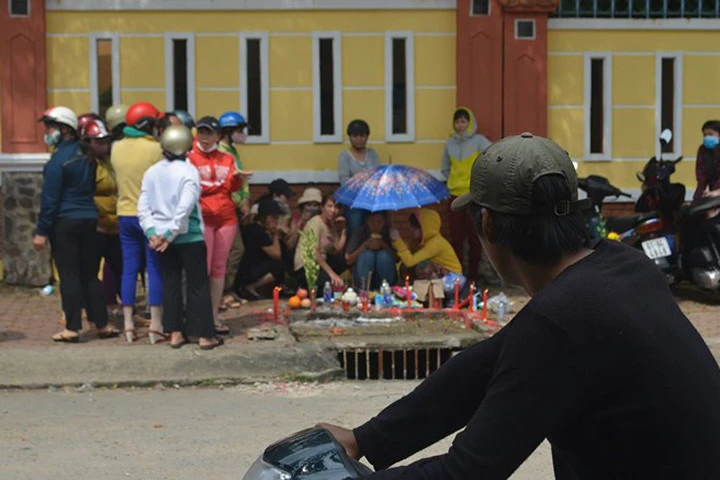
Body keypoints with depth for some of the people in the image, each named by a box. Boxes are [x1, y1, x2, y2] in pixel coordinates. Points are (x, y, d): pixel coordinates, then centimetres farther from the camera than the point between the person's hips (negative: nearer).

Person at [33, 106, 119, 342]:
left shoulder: (59, 159, -13)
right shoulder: (85, 155, 10)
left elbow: (50, 198, -14)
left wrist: (42, 231, -11)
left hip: (64, 223, -7)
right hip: (89, 220, 7)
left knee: (69, 276, -1)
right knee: (89, 275, 12)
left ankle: (73, 329, 2)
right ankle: (102, 324, 13)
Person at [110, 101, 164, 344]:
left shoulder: (117, 148, 4)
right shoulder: (155, 148, -12)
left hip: (125, 214, 5)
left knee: (129, 269, 8)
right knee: (155, 269, 1)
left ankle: (128, 325, 10)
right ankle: (155, 326, 2)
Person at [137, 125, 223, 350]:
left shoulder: (151, 172, 3)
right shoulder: (188, 171, -11)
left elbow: (143, 207, -1)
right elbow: (185, 207, -20)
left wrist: (152, 232, -5)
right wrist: (171, 234, -16)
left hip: (162, 238, 4)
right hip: (189, 237, -4)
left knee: (170, 283, 13)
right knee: (198, 285, 4)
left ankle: (175, 333, 14)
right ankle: (204, 335, 6)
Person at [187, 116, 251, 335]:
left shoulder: (227, 159, 15)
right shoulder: (190, 158, 3)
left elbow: (233, 187, 6)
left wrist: (238, 177, -15)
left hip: (226, 217, 4)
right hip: (202, 217, -4)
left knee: (219, 268, 6)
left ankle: (215, 317, 12)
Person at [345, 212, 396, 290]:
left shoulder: (389, 234, -4)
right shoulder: (360, 233, -4)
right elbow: (349, 260, -8)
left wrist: (383, 246, -22)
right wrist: (365, 245, -19)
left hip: (385, 276, 0)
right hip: (362, 277, 0)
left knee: (383, 255, -27)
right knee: (367, 254, -27)